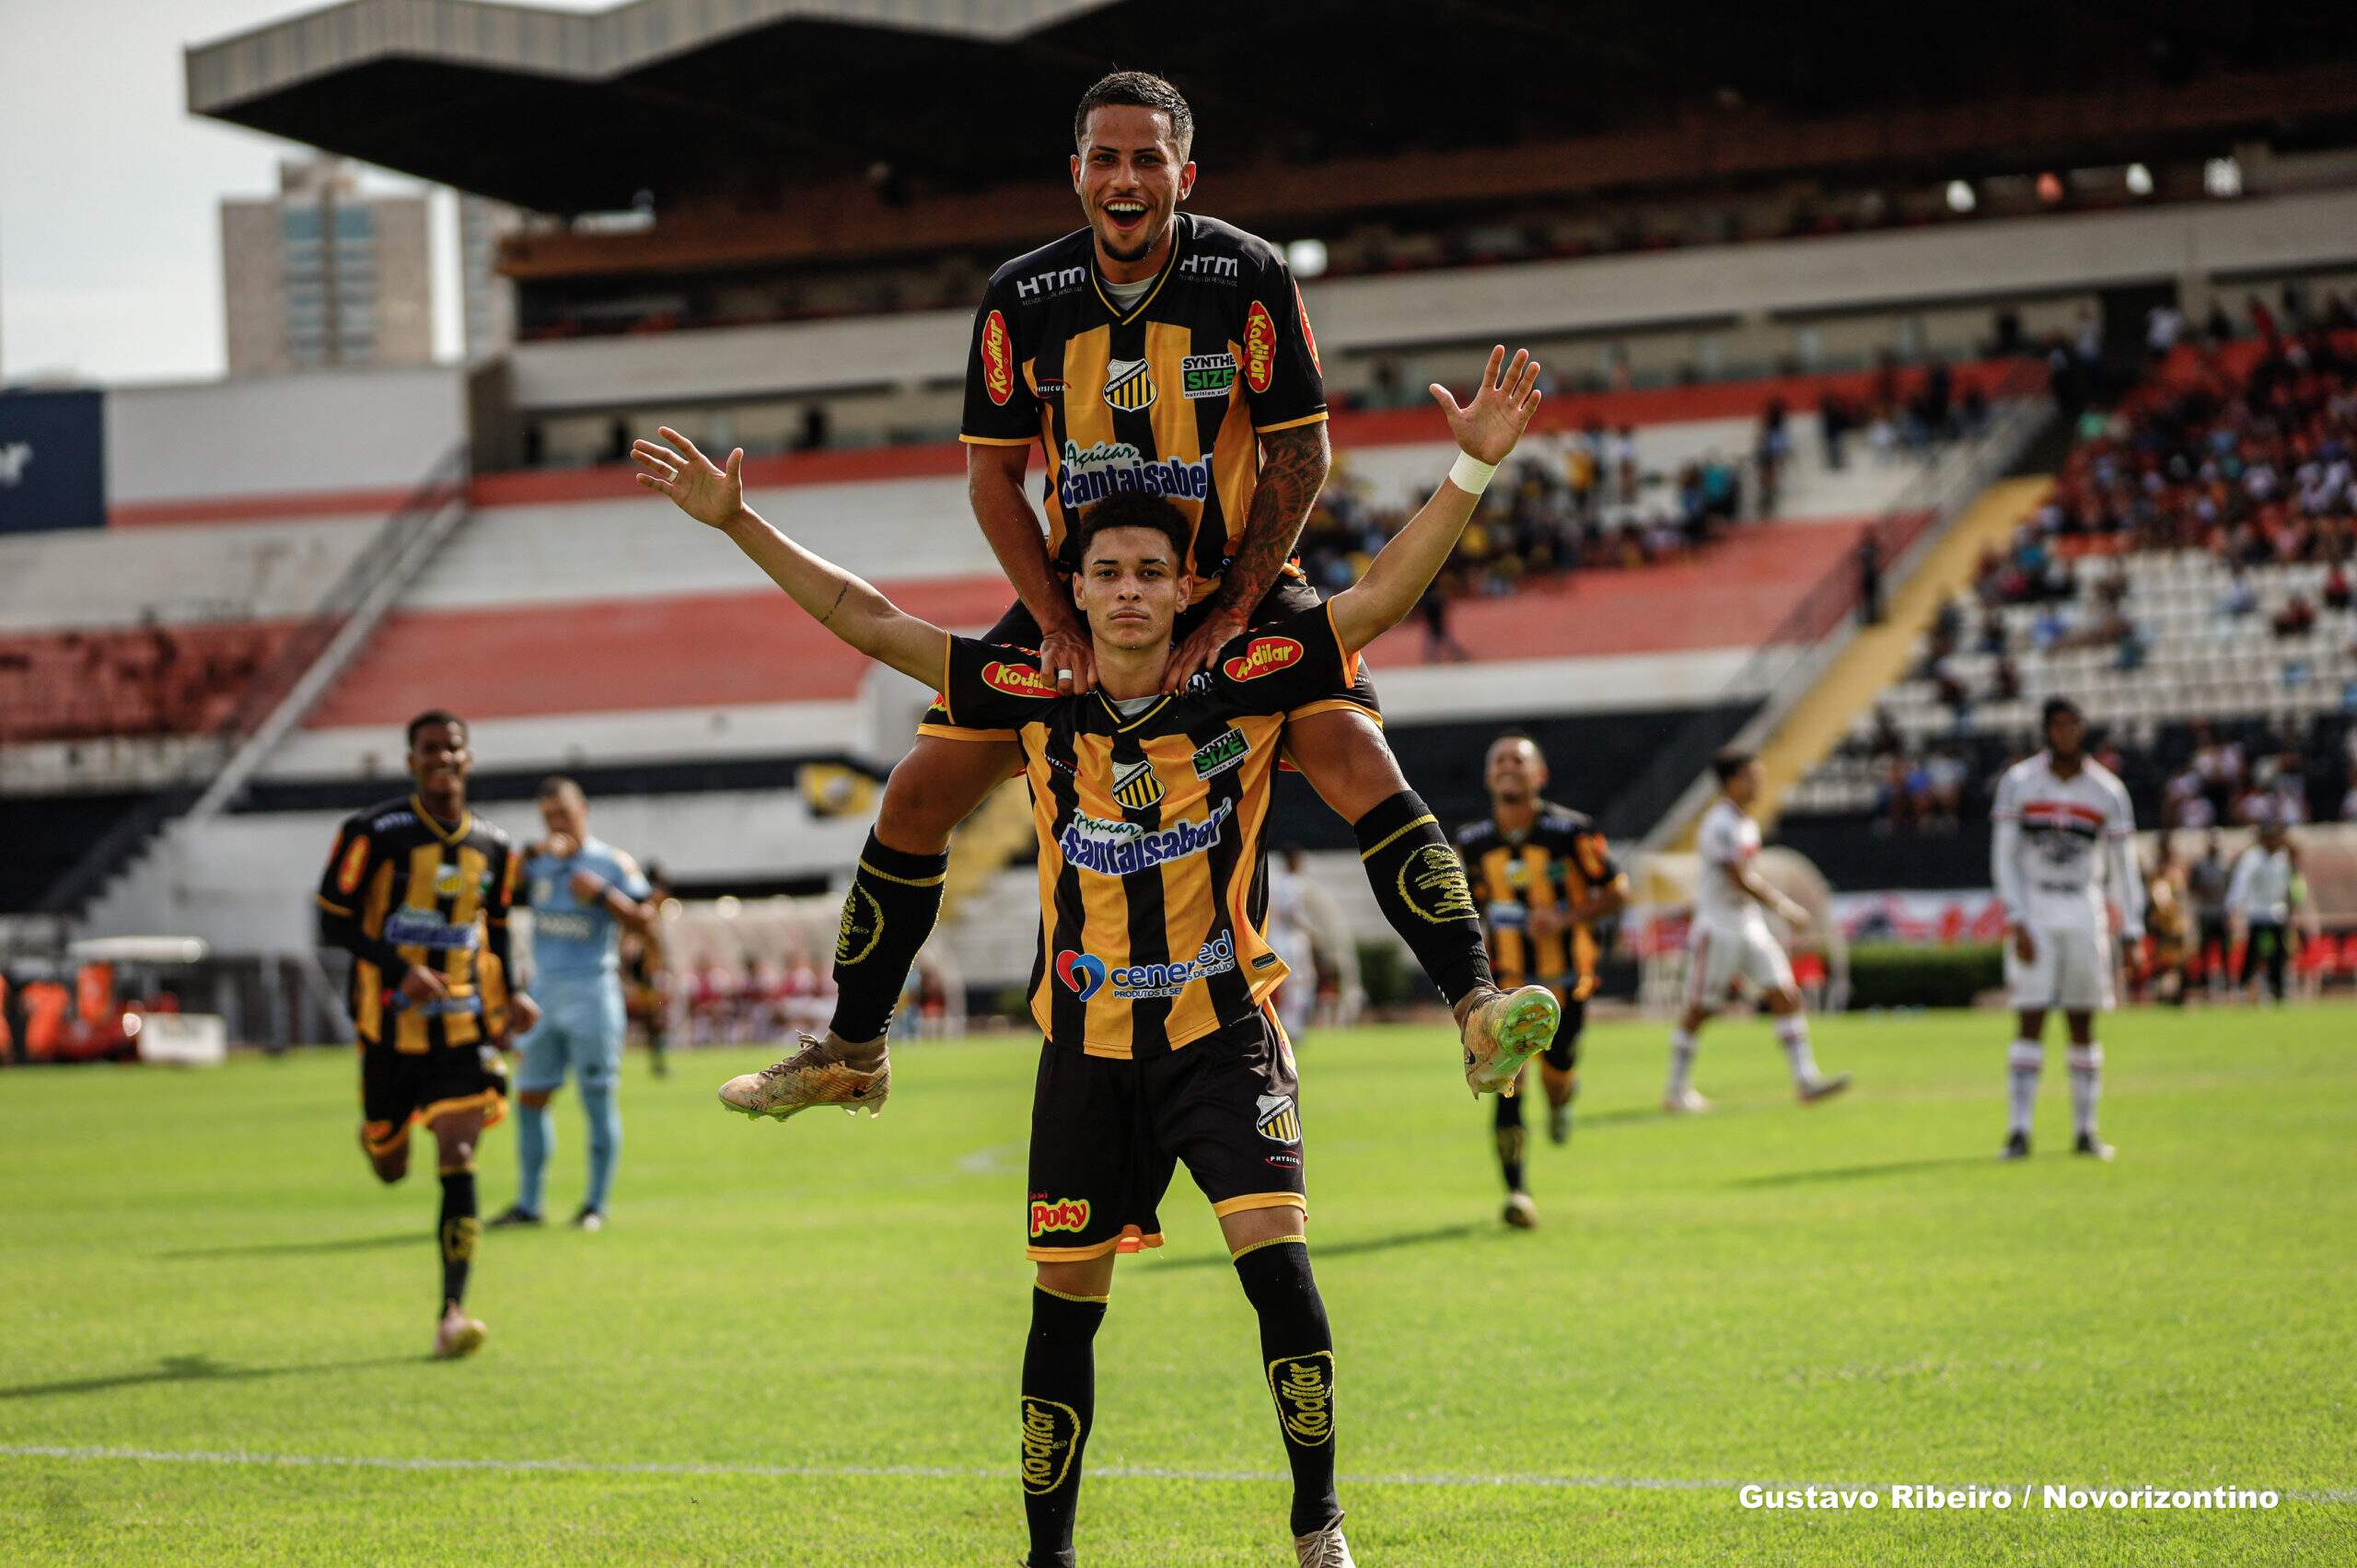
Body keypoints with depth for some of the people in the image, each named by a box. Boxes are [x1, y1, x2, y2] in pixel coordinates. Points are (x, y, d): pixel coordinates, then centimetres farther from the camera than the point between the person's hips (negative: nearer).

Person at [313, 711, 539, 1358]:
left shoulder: (493, 848, 7)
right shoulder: (374, 833, -7)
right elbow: (333, 922, -8)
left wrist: (511, 994, 5)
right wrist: (401, 969, -21)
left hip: (465, 1027, 1)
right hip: (390, 1025, -1)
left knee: (459, 1159, -13)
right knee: (390, 1168, 10)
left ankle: (453, 1312, -14)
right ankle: (381, 1136, 51)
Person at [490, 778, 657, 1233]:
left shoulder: (613, 863, -1)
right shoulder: (539, 863, 9)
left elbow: (643, 920, -5)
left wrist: (600, 893, -16)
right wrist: (532, 855, -19)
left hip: (592, 995, -4)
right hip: (544, 992, 5)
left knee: (598, 1099, -2)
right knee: (530, 1098, 4)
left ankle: (596, 1204, 5)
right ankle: (528, 1204, 12)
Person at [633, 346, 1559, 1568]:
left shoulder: (1244, 688, -8)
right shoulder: (1036, 701, -4)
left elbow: (1384, 594, -10)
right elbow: (870, 622, 0)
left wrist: (1473, 468, -20)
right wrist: (738, 524, -4)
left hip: (1224, 1033, -2)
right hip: (1087, 1050, 2)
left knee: (1276, 1260, -16)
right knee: (1065, 1306, 5)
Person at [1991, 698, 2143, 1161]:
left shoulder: (2107, 792, 2)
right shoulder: (2018, 783, -1)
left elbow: (2123, 867, 6)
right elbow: (2004, 858, -2)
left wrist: (2130, 933, 1)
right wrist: (2016, 923, -11)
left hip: (2083, 914, 2)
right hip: (2032, 914, -2)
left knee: (2083, 1025, 4)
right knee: (2030, 1022, -7)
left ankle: (2085, 1129, 11)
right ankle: (2019, 1131, -9)